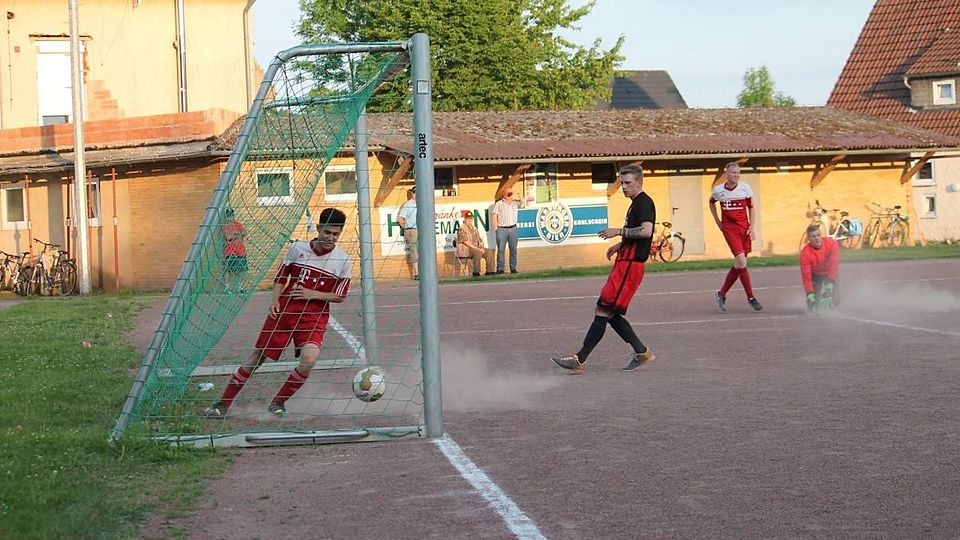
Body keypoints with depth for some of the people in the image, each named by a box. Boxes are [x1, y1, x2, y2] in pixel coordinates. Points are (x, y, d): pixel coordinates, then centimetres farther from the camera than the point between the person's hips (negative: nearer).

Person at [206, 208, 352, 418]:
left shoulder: (344, 261, -5)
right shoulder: (298, 248, 0)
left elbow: (340, 296, 1)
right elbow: (281, 277, 11)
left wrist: (312, 294, -13)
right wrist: (275, 299, -6)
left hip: (314, 316, -1)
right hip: (284, 310, 1)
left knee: (309, 359, -25)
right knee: (257, 357, 3)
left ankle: (278, 402, -2)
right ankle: (223, 403, 15)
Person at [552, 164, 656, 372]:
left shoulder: (644, 202, -10)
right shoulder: (636, 204, 21)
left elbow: (646, 231, -25)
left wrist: (618, 231, -20)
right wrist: (620, 245, 23)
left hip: (629, 267, -11)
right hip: (624, 264, 11)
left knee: (603, 312, -10)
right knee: (610, 314, 10)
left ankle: (580, 359, -10)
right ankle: (642, 352, 15)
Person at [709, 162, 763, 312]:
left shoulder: (745, 188, -2)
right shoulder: (718, 190, -1)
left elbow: (751, 208, 7)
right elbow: (711, 203, 19)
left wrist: (751, 227, -1)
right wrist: (718, 222, 13)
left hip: (744, 227, 2)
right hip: (729, 228, -2)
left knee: (738, 265, 4)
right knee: (741, 261, -15)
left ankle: (722, 293, 21)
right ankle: (751, 297, -7)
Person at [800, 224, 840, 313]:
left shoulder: (832, 244, -30)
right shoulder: (805, 253, -30)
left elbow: (834, 264, -32)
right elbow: (806, 275, -31)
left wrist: (830, 282, -40)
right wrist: (809, 293, -38)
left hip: (829, 273, 0)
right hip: (815, 275, 0)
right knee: (813, 300, -16)